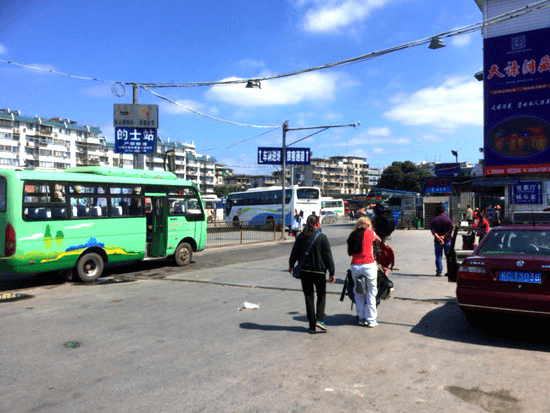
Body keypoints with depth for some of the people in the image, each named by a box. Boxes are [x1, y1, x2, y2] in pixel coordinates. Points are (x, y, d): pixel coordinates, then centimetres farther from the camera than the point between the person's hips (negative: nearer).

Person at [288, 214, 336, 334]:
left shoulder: (301, 236, -1)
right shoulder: (322, 237, -9)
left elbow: (294, 252, 7)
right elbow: (328, 256, -8)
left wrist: (291, 265, 23)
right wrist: (331, 272, -2)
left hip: (304, 271, 3)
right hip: (319, 271, -2)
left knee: (309, 297, 9)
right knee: (321, 295, 16)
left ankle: (312, 326, 11)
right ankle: (319, 319, 0)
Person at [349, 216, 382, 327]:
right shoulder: (370, 233, 6)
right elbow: (379, 239, 25)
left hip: (355, 266, 3)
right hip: (368, 265, -3)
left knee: (359, 293, 15)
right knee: (371, 293, 8)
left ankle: (361, 318, 19)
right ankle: (371, 320, 11)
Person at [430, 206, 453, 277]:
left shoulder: (433, 220, 2)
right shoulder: (449, 219, 2)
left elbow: (433, 230, -11)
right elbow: (450, 230, -9)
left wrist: (437, 237, -19)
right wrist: (444, 236, -13)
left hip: (437, 241, 0)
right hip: (447, 240, 0)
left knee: (438, 256, 4)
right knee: (449, 256, 9)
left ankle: (439, 272, 0)